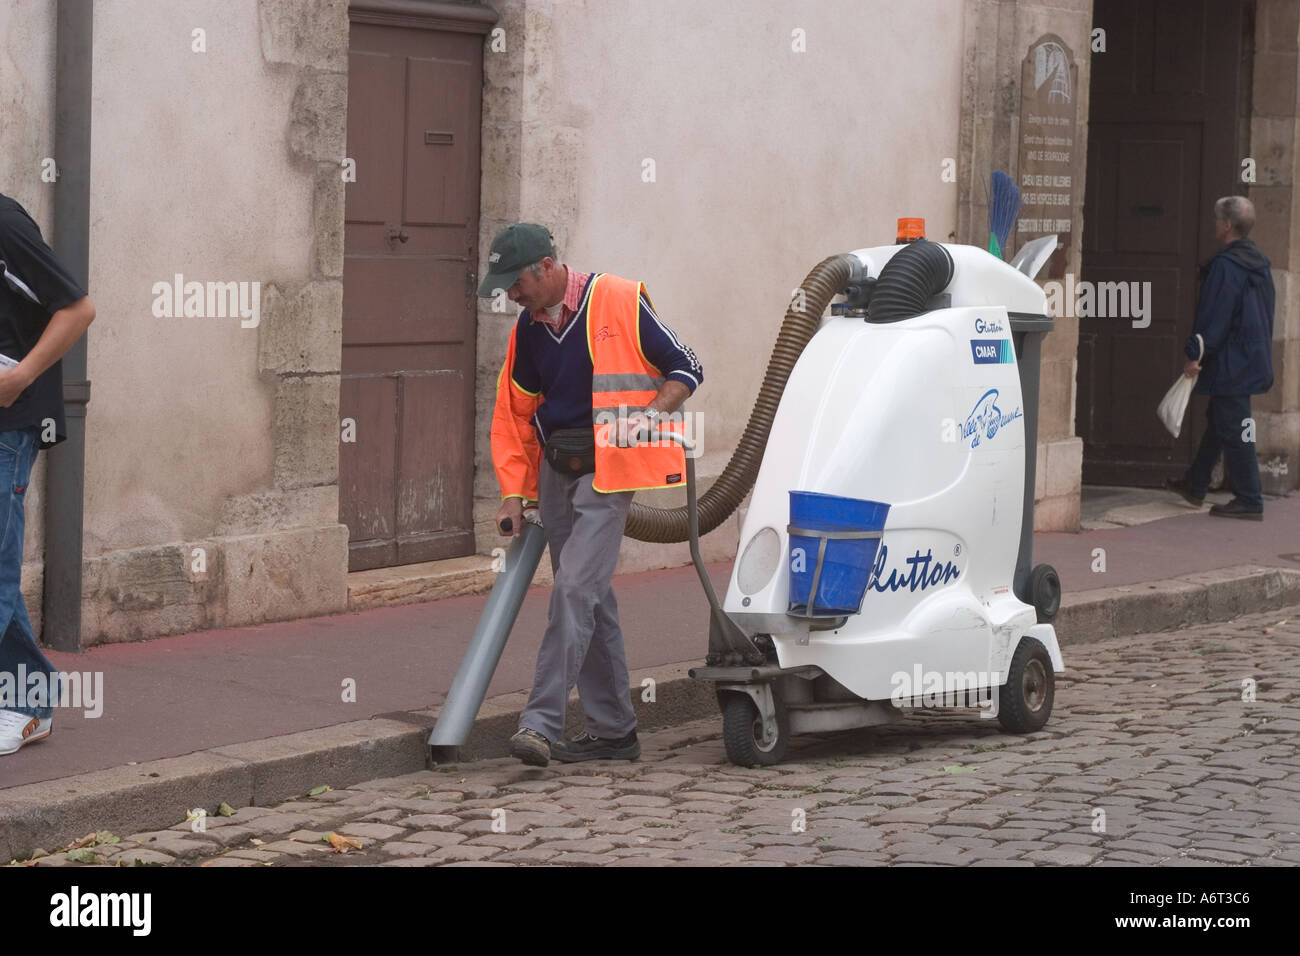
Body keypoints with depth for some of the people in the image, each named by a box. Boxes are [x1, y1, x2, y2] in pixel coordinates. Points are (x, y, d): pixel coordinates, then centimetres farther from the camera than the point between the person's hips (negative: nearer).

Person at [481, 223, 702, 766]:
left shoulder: (620, 303, -10)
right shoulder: (528, 327, 8)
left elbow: (685, 370, -4)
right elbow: (514, 412, 15)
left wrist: (649, 417, -20)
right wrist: (513, 491, 7)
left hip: (608, 473, -7)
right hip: (555, 472, 7)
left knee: (574, 589, -16)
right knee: (589, 598, 10)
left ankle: (542, 722, -18)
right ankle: (614, 730, 18)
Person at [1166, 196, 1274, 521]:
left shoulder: (1225, 266, -19)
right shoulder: (1259, 263, 11)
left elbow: (1213, 318, -21)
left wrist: (1195, 354, -14)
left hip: (1230, 364, -10)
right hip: (1254, 358, 10)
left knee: (1233, 431, -5)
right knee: (1217, 421, 20)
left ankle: (1249, 501, -2)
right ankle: (1195, 485, 33)